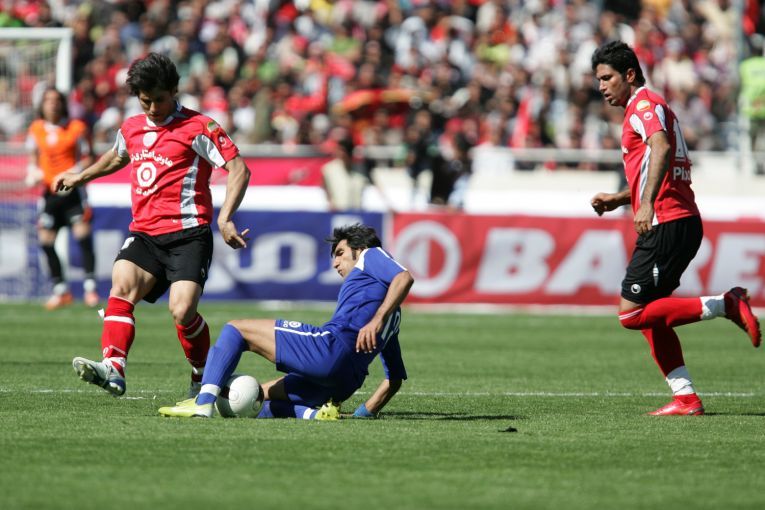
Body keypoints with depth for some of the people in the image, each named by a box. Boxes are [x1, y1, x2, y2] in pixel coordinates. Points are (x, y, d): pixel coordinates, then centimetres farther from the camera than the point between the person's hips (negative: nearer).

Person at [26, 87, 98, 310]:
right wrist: (33, 173, 0)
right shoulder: (36, 129, 7)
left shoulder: (77, 128, -3)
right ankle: (61, 290, 10)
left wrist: (75, 172, -17)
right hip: (49, 192, 4)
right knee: (45, 241, -1)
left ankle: (90, 287, -8)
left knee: (83, 236, -14)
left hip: (73, 190, -4)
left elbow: (87, 158, 0)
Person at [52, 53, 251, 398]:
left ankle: (204, 377, 6)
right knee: (122, 285, -22)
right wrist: (81, 177, 49)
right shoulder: (131, 129, 16)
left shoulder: (198, 128, -4)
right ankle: (113, 369, -37)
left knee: (182, 311, -19)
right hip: (144, 233, 5)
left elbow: (239, 169, -7)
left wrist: (224, 219, -18)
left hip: (187, 233, -5)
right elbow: (117, 157, 41)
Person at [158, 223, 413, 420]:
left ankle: (204, 401, -17)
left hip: (332, 345, -9)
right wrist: (365, 413, 23)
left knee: (235, 329, 3)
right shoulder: (390, 316, 36)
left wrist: (376, 320, -21)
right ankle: (314, 413, -8)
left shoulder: (371, 255, 14)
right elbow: (395, 378, 30)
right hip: (346, 380, 9)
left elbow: (404, 278, -10)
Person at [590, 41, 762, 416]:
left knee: (633, 313, -11)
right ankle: (686, 398, 6)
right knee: (648, 315, 10)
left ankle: (725, 305, -13)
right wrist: (618, 199, 23)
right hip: (682, 223, 10)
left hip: (667, 225, -10)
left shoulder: (645, 104, -7)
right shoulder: (640, 110, 24)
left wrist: (647, 205, -36)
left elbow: (661, 148, -27)